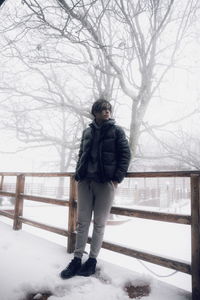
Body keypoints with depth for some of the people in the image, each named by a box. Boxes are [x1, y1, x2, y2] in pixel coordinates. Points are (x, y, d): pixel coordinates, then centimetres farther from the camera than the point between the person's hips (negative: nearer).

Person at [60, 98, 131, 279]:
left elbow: (125, 154, -1)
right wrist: (78, 174, 8)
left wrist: (117, 178, -10)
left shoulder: (116, 130, 4)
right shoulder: (87, 132, 15)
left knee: (99, 223, 5)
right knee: (82, 221, 7)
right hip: (85, 181, 4)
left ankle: (92, 260, 19)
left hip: (106, 182, -3)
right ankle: (77, 259, 18)